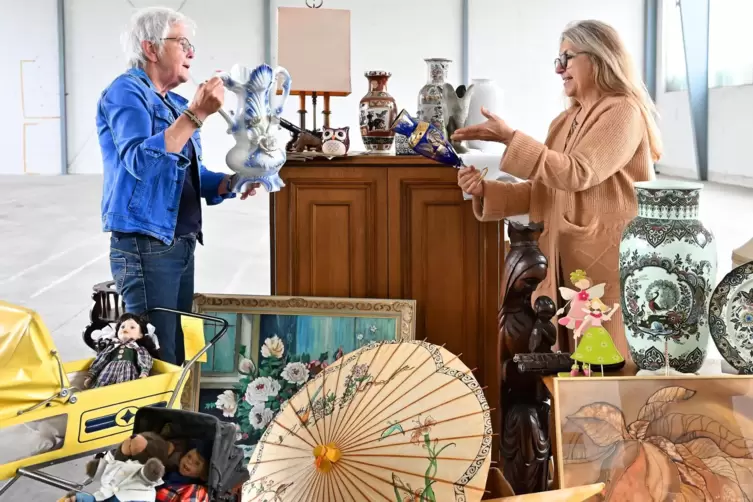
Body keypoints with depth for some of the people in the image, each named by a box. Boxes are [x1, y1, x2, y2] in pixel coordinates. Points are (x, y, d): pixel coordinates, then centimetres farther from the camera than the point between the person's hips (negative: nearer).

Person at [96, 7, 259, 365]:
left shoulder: (175, 104, 17)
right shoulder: (126, 92, -10)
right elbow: (140, 161, -26)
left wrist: (229, 184, 3)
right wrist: (196, 114, -28)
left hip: (182, 246, 9)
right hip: (145, 248, -9)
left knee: (177, 353, 14)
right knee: (158, 361, -8)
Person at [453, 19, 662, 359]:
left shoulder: (623, 112, -7)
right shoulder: (563, 123, 17)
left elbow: (578, 173, -20)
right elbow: (541, 192, 12)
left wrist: (511, 138, -20)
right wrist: (486, 191, -4)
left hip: (609, 262, -7)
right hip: (563, 263, 7)